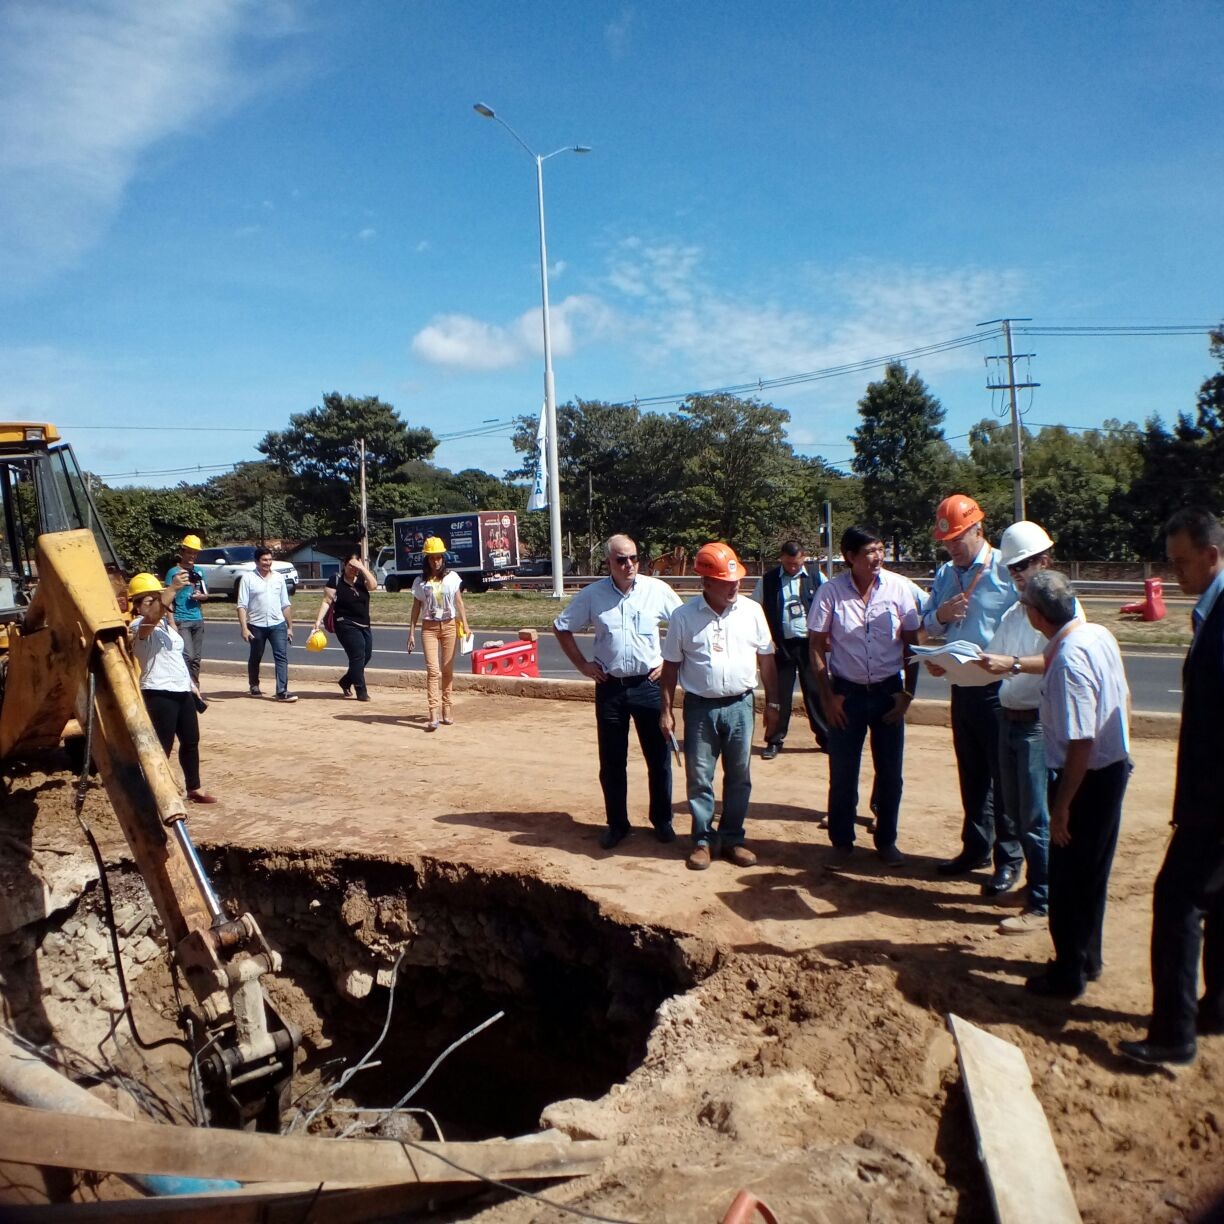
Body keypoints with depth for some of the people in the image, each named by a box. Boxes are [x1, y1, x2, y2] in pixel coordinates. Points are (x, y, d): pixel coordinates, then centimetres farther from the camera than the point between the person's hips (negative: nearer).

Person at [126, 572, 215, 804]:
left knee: (191, 741, 15)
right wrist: (173, 589, -49)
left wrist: (191, 683, 22)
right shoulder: (139, 626, -12)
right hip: (159, 693, -9)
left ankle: (194, 788, 27)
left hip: (182, 691, 9)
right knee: (162, 746, -6)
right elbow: (152, 616, -37)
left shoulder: (166, 623, 16)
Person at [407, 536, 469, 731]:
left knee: (448, 670, 7)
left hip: (449, 626, 1)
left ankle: (447, 710, 16)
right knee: (433, 670, -11)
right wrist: (411, 632, 0)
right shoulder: (420, 582, 3)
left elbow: (459, 602, 4)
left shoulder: (452, 578, 3)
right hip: (429, 628, -1)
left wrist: (465, 624, -5)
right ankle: (433, 715, -16)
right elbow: (416, 608, 4)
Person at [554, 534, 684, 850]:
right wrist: (583, 664, 3)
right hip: (610, 687, 1)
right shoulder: (592, 595, -3)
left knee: (659, 758, 7)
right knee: (611, 762, 9)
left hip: (649, 684, -1)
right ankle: (617, 824, 24)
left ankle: (662, 821, 24)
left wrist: (669, 661, 0)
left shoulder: (657, 590, -5)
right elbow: (562, 628, 9)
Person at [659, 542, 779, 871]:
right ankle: (704, 840, 21)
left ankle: (732, 838, 25)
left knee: (739, 777, 10)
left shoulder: (752, 611, -1)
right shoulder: (684, 617, -6)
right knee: (699, 778, 6)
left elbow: (766, 660, 6)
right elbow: (671, 666, 0)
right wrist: (665, 710, -1)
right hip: (700, 707, -1)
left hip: (740, 705, 2)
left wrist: (772, 703, 6)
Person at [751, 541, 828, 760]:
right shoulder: (767, 581, 1)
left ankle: (825, 737, 19)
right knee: (779, 694, 5)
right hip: (781, 645, 0)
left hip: (810, 644, 0)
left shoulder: (817, 578, 3)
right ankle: (775, 741, 17)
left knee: (815, 692, 6)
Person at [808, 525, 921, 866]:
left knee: (890, 773, 9)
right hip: (847, 692, -1)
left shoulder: (899, 587, -6)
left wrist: (908, 692, -2)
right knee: (842, 774, 7)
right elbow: (817, 646, -3)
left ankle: (886, 840, 26)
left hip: (888, 690, 1)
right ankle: (841, 841, 23)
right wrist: (827, 695, -6)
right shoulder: (831, 592, -9)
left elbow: (911, 644, 1)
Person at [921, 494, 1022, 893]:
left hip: (997, 687, -7)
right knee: (970, 773, 17)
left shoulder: (1005, 571, -12)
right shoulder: (945, 574, 10)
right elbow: (928, 626, 13)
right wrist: (940, 614, -7)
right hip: (961, 686, 7)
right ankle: (975, 848, 30)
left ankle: (1008, 860, 14)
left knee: (1003, 774, 3)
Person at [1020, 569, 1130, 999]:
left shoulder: (1068, 661, -28)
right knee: (1092, 873, 22)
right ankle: (1087, 959, 37)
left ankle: (1068, 975, 21)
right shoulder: (1100, 634, 0)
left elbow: (1081, 742, -28)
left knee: (1069, 881, 7)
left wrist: (1062, 806, -20)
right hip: (1115, 766, 9)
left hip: (1087, 779, -9)